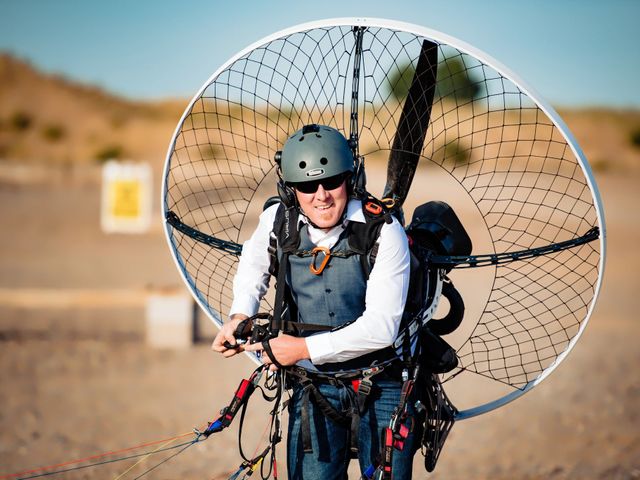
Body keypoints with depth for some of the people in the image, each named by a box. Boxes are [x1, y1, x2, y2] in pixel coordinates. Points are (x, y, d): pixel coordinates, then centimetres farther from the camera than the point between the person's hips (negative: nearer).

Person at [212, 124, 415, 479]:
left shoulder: (385, 232, -17)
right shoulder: (277, 221, -5)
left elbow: (382, 326, -22)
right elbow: (253, 262, 21)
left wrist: (305, 349, -21)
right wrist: (240, 315, 5)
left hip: (382, 383, -2)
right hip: (315, 384, 2)